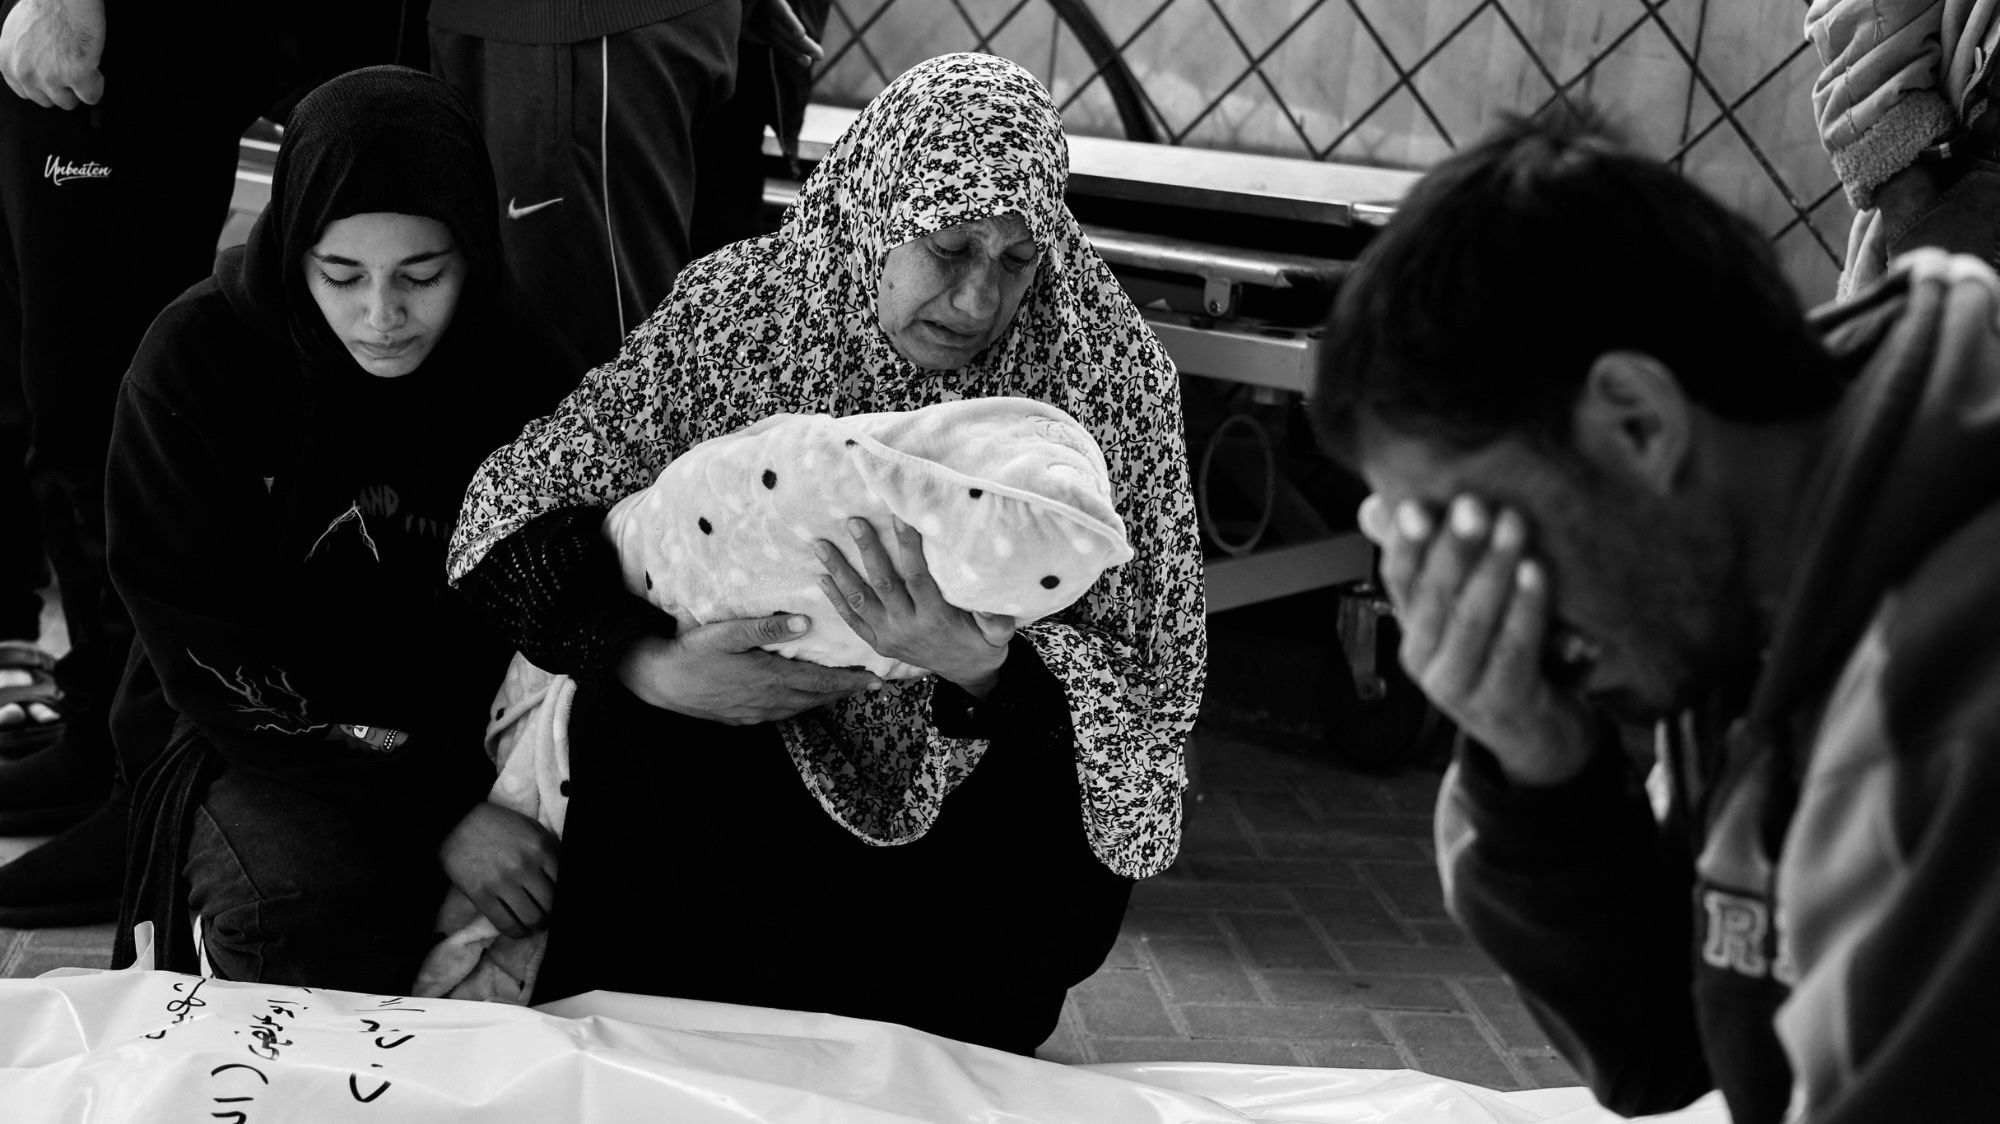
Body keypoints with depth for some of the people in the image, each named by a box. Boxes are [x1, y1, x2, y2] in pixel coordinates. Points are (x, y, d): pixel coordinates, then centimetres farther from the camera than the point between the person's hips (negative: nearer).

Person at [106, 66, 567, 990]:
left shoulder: (519, 371, -5)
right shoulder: (196, 361, -12)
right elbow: (210, 656, -13)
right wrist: (437, 810, -23)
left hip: (475, 737, 3)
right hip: (259, 738, -2)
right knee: (314, 915, -34)